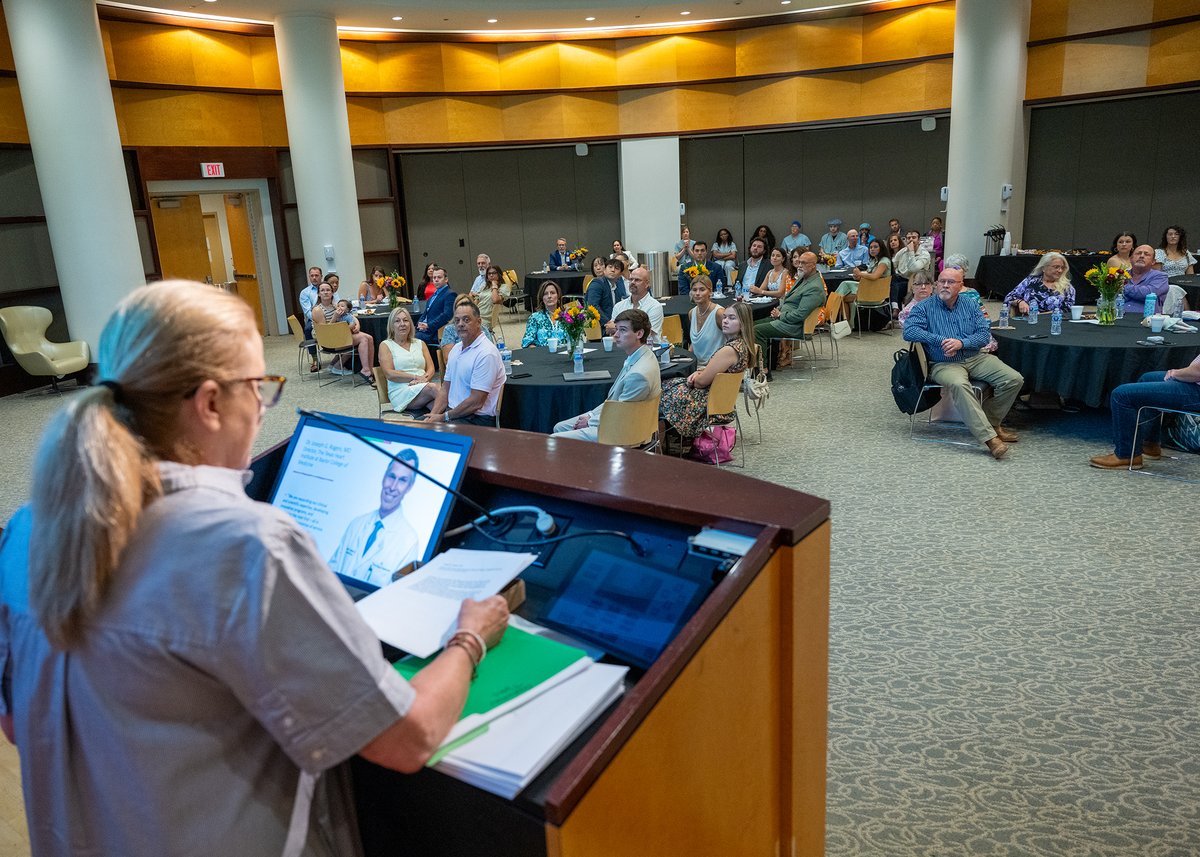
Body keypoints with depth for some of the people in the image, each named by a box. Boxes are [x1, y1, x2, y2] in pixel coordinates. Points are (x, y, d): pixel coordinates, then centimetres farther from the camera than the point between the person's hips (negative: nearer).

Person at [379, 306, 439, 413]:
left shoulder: (420, 344, 23)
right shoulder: (386, 345, 10)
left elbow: (431, 368, 13)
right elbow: (390, 374, -3)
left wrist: (425, 378, -11)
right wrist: (416, 377, -12)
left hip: (424, 386, 4)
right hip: (401, 391, -3)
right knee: (432, 388, -35)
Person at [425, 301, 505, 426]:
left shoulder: (486, 353, -17)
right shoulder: (456, 348, 13)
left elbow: (476, 402, -20)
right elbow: (446, 388, 15)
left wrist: (444, 417, -12)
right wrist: (433, 414, -1)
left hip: (478, 419, -8)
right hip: (453, 411, 8)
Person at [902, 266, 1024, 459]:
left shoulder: (970, 306, 14)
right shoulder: (924, 308, 3)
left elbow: (985, 334, 4)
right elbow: (909, 331, -13)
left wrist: (961, 343, -16)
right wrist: (941, 340, -18)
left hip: (975, 359, 5)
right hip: (943, 364, -5)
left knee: (1014, 379, -13)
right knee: (959, 384, -38)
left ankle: (991, 422, 7)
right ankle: (989, 437, -41)